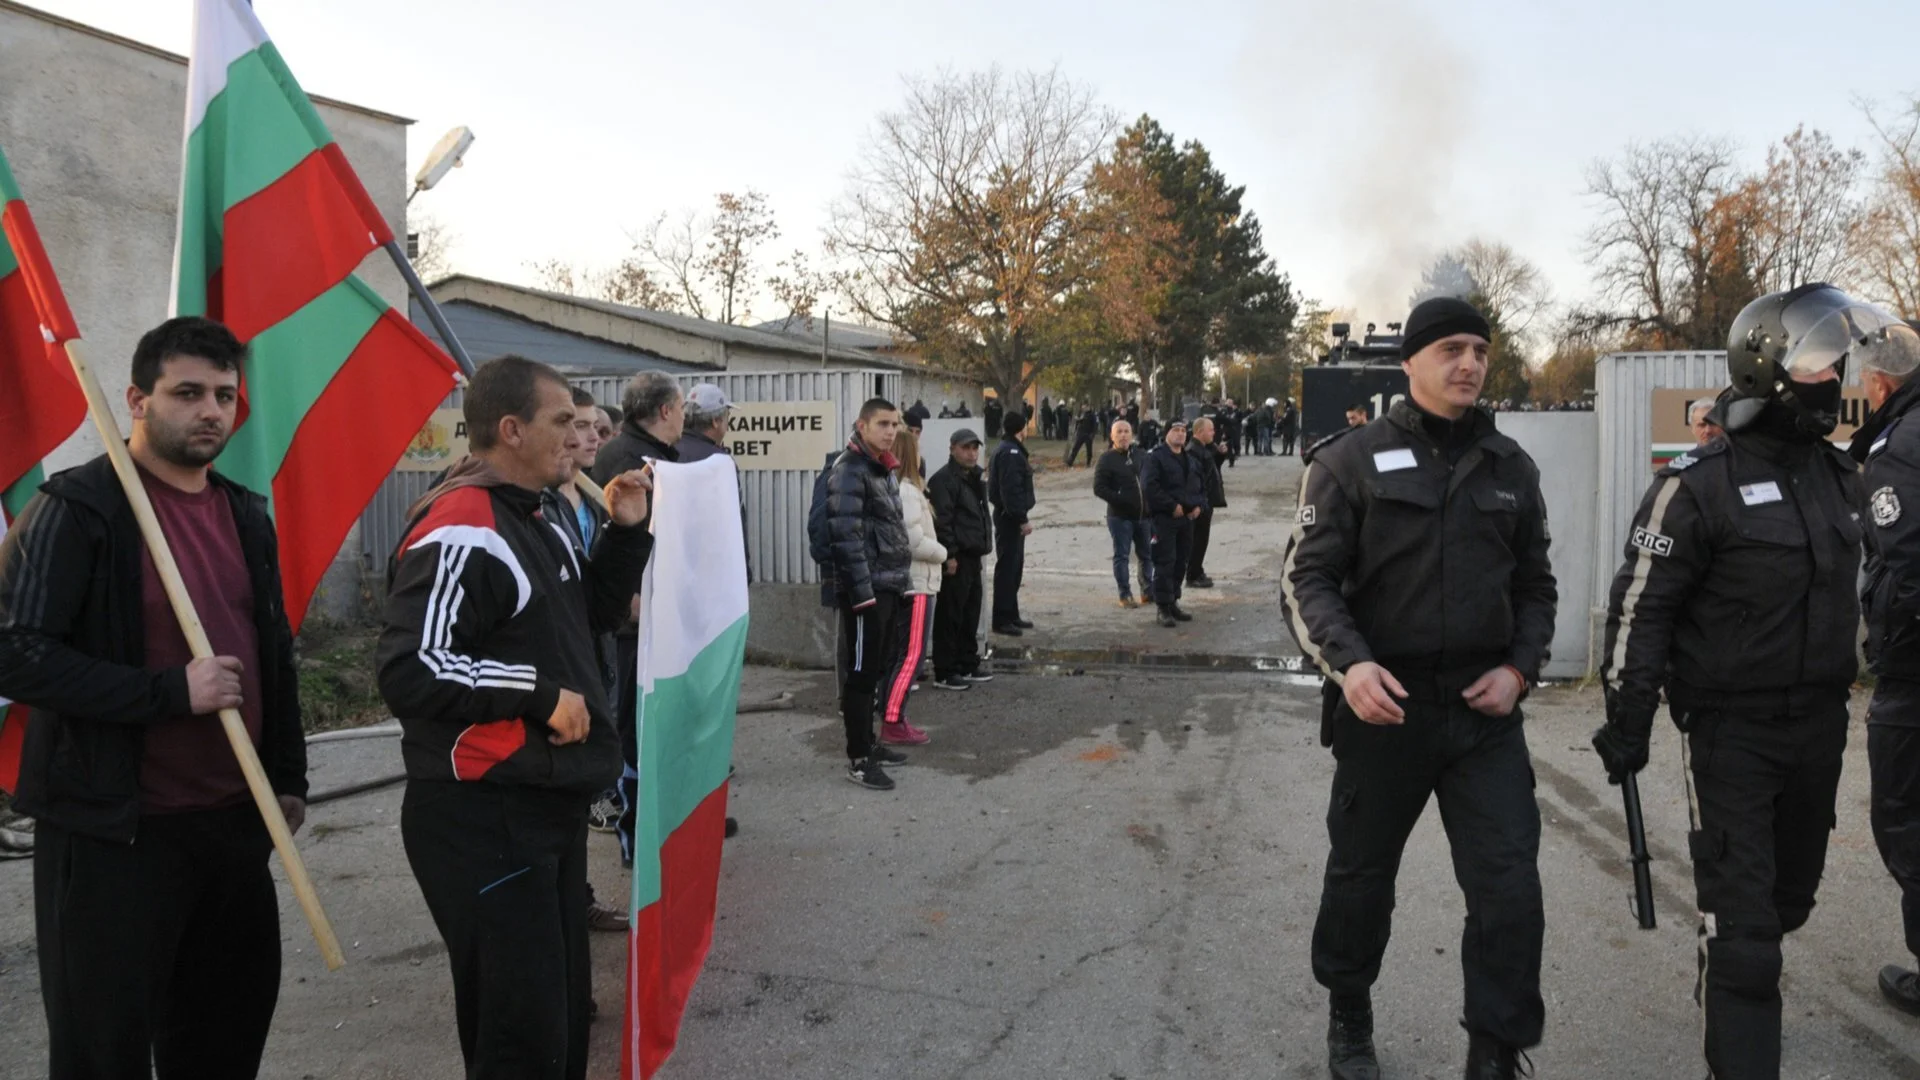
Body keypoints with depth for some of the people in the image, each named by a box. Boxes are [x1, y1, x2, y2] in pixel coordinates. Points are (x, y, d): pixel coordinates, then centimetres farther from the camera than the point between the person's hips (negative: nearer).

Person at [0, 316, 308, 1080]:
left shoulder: (245, 514, 10)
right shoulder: (77, 507, -11)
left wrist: (288, 778, 15)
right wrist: (170, 692, -22)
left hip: (234, 818, 7)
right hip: (114, 831, -6)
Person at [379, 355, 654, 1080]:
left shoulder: (533, 521, 14)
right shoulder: (462, 532, -18)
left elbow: (589, 618, 22)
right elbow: (410, 671, -27)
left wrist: (624, 533, 10)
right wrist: (539, 693, -22)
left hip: (549, 804, 10)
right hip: (483, 818, -10)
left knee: (563, 1012, 18)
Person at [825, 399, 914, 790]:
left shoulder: (884, 468, 16)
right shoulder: (849, 470, -14)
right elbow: (845, 535, -21)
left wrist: (898, 579, 17)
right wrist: (862, 590, -24)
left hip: (889, 585, 9)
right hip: (866, 588, -9)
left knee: (877, 668, 16)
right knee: (861, 672, -3)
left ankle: (868, 742, 28)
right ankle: (858, 759, 4)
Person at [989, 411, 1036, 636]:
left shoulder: (1009, 450, 16)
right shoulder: (1011, 453, -18)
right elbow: (1011, 490, -25)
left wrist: (1027, 470, 22)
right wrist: (1022, 519, -25)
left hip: (1009, 515, 11)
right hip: (1010, 516, -11)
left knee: (1014, 566, 15)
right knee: (1008, 567, -8)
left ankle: (1011, 614, 23)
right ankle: (1002, 619, -6)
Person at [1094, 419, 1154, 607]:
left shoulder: (1142, 455, 7)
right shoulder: (1107, 459, -6)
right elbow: (1099, 488, -9)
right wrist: (1120, 500, -17)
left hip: (1144, 515, 5)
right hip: (1120, 516, -4)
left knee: (1146, 554, 12)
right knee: (1122, 556, 1)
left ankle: (1148, 591, 25)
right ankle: (1125, 595, 8)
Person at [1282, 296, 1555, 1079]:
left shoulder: (1511, 467, 8)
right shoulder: (1352, 460, -4)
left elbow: (1534, 583, 15)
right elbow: (1307, 577, -7)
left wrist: (1520, 667, -1)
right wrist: (1348, 663, -22)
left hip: (1485, 709, 3)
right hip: (1384, 705, -2)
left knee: (1510, 887, -2)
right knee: (1361, 875, 14)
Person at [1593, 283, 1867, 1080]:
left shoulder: (1839, 475, 9)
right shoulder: (1700, 483, -14)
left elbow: (1841, 593, 19)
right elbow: (1640, 607, -14)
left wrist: (1838, 705, 19)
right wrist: (1627, 724, -15)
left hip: (1820, 723, 7)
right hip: (1731, 729, -7)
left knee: (1790, 896, 20)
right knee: (1740, 915, -5)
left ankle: (1736, 988, 46)